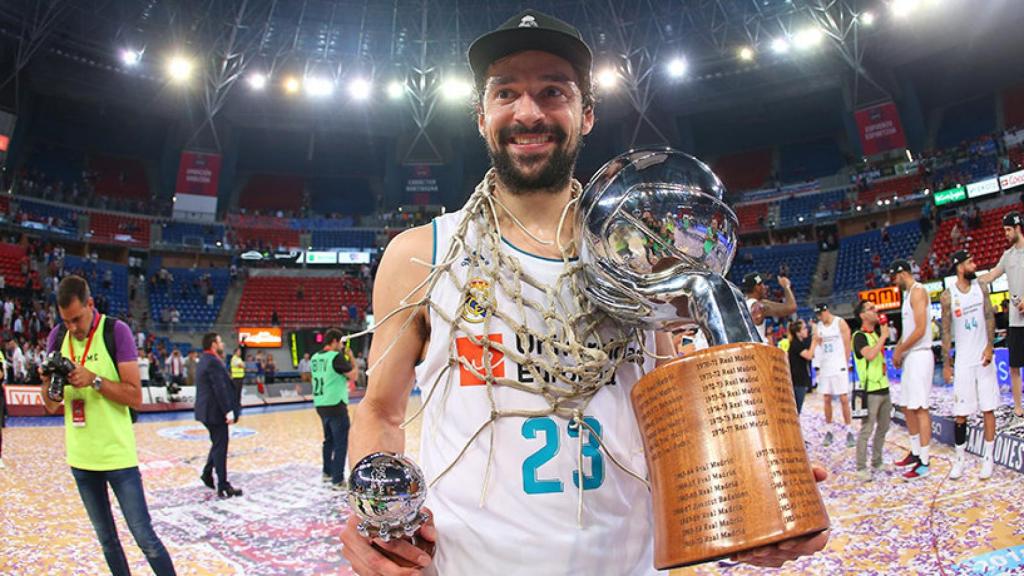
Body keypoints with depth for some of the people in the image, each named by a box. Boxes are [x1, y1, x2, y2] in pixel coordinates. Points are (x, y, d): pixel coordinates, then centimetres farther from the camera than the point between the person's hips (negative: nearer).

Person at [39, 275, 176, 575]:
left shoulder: (116, 331, -11)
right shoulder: (57, 337, 3)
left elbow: (135, 396, -13)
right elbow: (51, 406, 6)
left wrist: (95, 380, -25)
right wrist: (48, 383, -14)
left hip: (117, 455, -5)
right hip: (80, 456, 5)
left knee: (145, 539, -1)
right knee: (107, 540, 16)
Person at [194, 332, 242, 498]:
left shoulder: (204, 361, 14)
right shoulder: (213, 362, -19)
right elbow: (220, 389, -24)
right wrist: (228, 411, -24)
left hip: (208, 410, 10)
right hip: (215, 411, -10)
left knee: (217, 444, 23)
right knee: (220, 447, -4)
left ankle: (207, 474, 33)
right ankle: (223, 487, 0)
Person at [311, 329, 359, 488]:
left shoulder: (315, 358, 9)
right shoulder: (337, 357, -15)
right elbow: (354, 376, -10)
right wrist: (351, 357, 0)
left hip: (321, 405, 8)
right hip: (336, 405, -8)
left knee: (329, 439, 22)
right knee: (341, 443, -3)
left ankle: (328, 471, 33)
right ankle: (338, 480, -2)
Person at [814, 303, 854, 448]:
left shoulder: (840, 323, -4)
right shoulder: (818, 327, 8)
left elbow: (847, 345, -2)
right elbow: (817, 346, 8)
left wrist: (845, 364, -1)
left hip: (839, 367, -4)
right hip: (825, 368, 4)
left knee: (844, 399, -3)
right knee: (827, 400, 6)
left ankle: (849, 432, 4)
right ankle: (828, 431, 14)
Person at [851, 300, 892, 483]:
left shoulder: (876, 334, 15)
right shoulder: (859, 336, -11)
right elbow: (870, 355, -27)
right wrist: (883, 336, -18)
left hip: (884, 388, 9)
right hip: (870, 390, -9)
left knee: (883, 428, 14)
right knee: (866, 430, -7)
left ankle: (877, 462, 24)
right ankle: (861, 468, -4)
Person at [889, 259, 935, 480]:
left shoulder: (918, 291, -12)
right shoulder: (908, 294, 18)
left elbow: (920, 330, -19)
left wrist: (899, 351, -11)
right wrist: (898, 349, 10)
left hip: (919, 356, -10)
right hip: (910, 357, 10)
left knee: (920, 408, -8)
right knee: (907, 407, 14)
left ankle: (924, 463, -4)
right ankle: (916, 453, 24)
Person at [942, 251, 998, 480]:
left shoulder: (981, 287, 2)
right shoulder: (948, 296, -5)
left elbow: (990, 317, 2)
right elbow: (946, 331, -2)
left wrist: (989, 346, -12)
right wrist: (946, 363, -2)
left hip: (983, 358, 2)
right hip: (963, 361, -2)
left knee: (988, 409, 4)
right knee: (960, 413, 1)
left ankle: (988, 458, 14)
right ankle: (959, 459, 13)